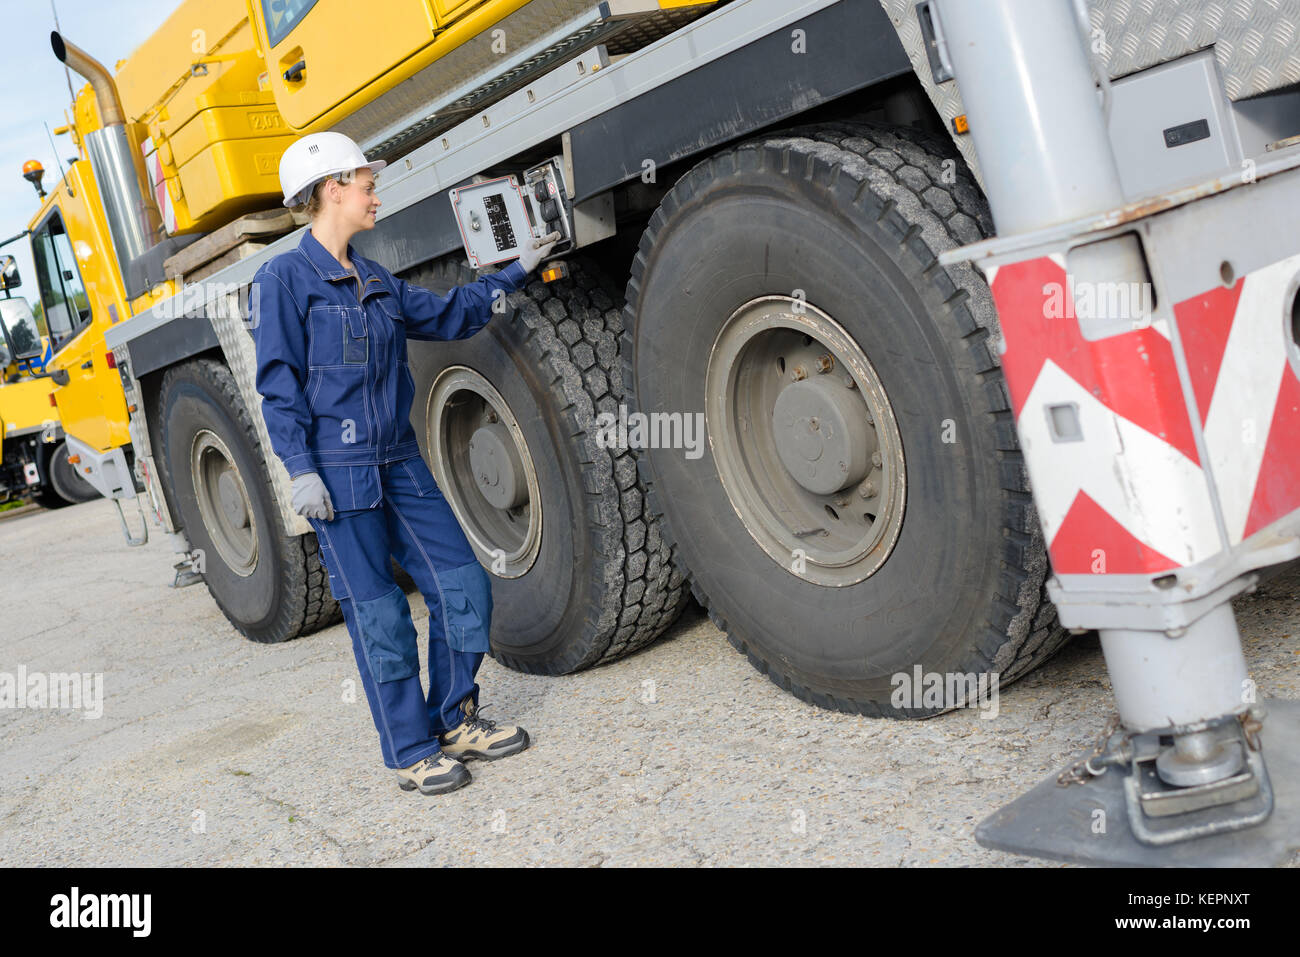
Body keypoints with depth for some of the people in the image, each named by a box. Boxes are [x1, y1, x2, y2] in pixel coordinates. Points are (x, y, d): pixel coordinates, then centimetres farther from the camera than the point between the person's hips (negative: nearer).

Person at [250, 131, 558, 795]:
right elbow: (279, 385, -9)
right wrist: (300, 470, -15)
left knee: (463, 585, 4)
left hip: (399, 464, 7)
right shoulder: (284, 278, -5)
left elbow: (447, 315, 27)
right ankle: (412, 754, 13)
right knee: (378, 616, -1)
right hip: (338, 474, -7)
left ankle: (454, 721, 21)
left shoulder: (375, 282, 15)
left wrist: (516, 272, 26)